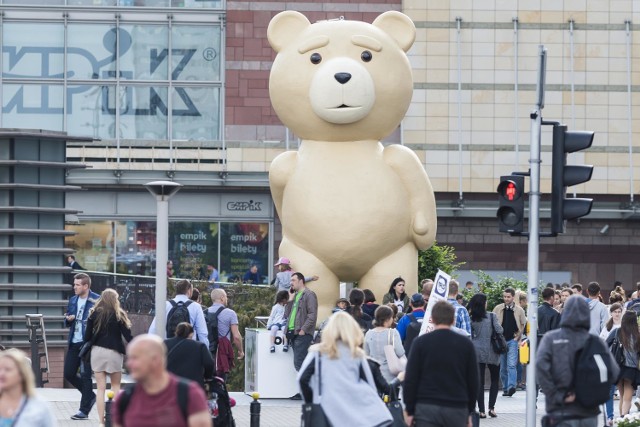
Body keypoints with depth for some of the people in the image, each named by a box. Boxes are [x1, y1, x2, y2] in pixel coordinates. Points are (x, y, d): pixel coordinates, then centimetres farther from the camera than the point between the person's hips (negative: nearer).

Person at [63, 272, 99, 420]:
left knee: (85, 375, -2)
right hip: (74, 342, 7)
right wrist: (68, 319, -2)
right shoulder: (73, 300, 13)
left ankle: (84, 410, 6)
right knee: (69, 374, 7)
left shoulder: (96, 301, -8)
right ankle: (90, 396, 27)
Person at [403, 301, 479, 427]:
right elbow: (473, 381, 8)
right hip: (457, 408, 1)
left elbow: (411, 378, -2)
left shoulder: (421, 342, -1)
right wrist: (469, 411, 17)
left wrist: (409, 410, 4)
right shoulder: (466, 344, 5)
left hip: (426, 408, -1)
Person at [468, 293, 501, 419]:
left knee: (479, 381, 4)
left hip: (477, 352, 1)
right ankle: (491, 407, 3)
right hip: (491, 351, -1)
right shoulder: (491, 316, -8)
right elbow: (499, 330, -12)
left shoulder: (471, 319, -3)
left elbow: (469, 336, -1)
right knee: (495, 380, 13)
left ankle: (481, 410, 1)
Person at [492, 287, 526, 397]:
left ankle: (511, 387, -23)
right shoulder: (498, 309, 3)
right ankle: (505, 388, 16)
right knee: (502, 367, 7)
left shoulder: (519, 310, 2)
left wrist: (518, 335, 4)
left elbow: (523, 324, 13)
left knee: (511, 365, -17)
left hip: (512, 340, -2)